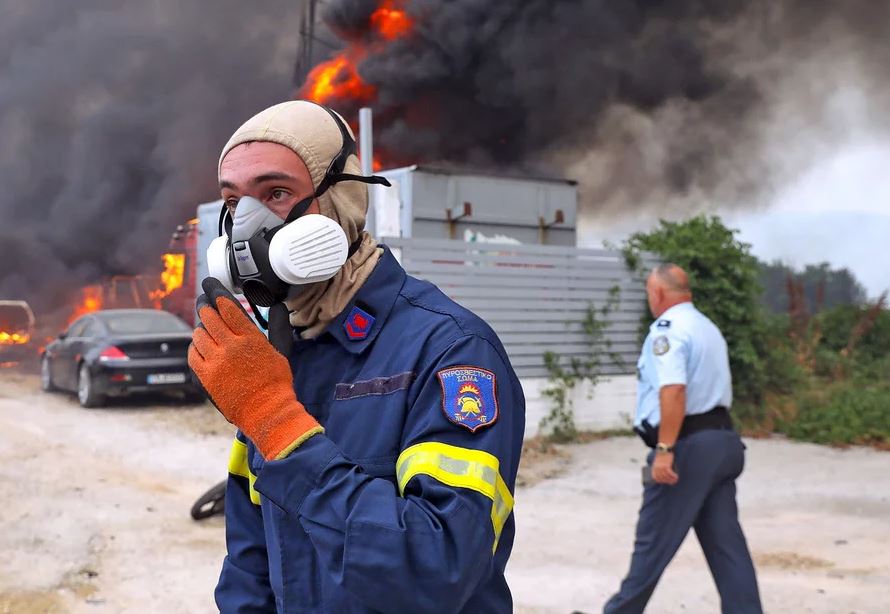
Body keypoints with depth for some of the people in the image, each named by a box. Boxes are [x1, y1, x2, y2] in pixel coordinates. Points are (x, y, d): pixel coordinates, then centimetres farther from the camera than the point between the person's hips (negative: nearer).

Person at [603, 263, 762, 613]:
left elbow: (673, 390, -25)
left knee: (654, 540, 4)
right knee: (726, 542, 9)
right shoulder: (709, 328, 19)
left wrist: (665, 449, -27)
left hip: (688, 446, -9)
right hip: (720, 440, 9)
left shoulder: (667, 328, -11)